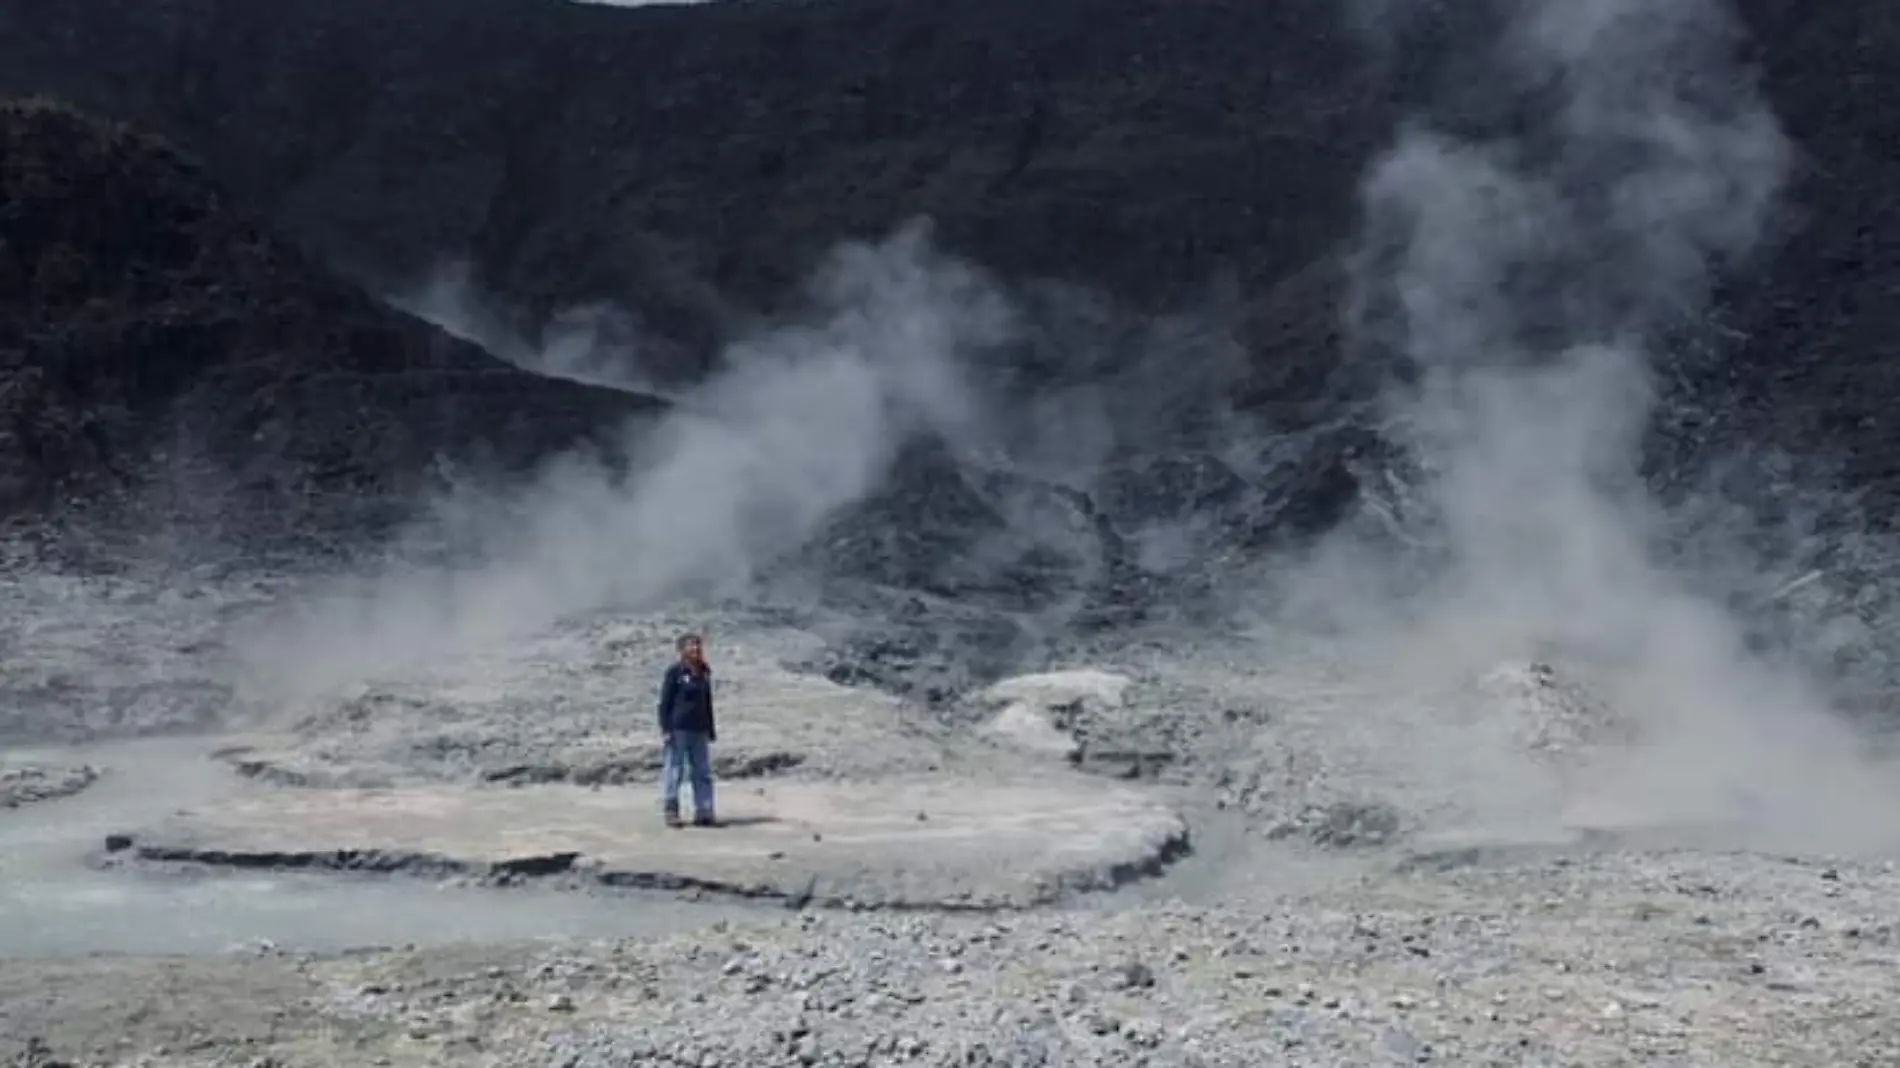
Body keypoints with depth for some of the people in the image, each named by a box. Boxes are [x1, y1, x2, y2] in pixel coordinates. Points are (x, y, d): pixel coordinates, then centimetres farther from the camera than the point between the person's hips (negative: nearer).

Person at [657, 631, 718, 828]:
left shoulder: (704, 672, 12)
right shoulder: (675, 671, -5)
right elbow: (664, 701, -6)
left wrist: (711, 729, 18)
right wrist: (665, 729, -13)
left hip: (699, 730, 6)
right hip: (678, 729, -6)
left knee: (703, 772, 5)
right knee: (675, 771, -1)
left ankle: (703, 813, 9)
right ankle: (671, 812, 7)